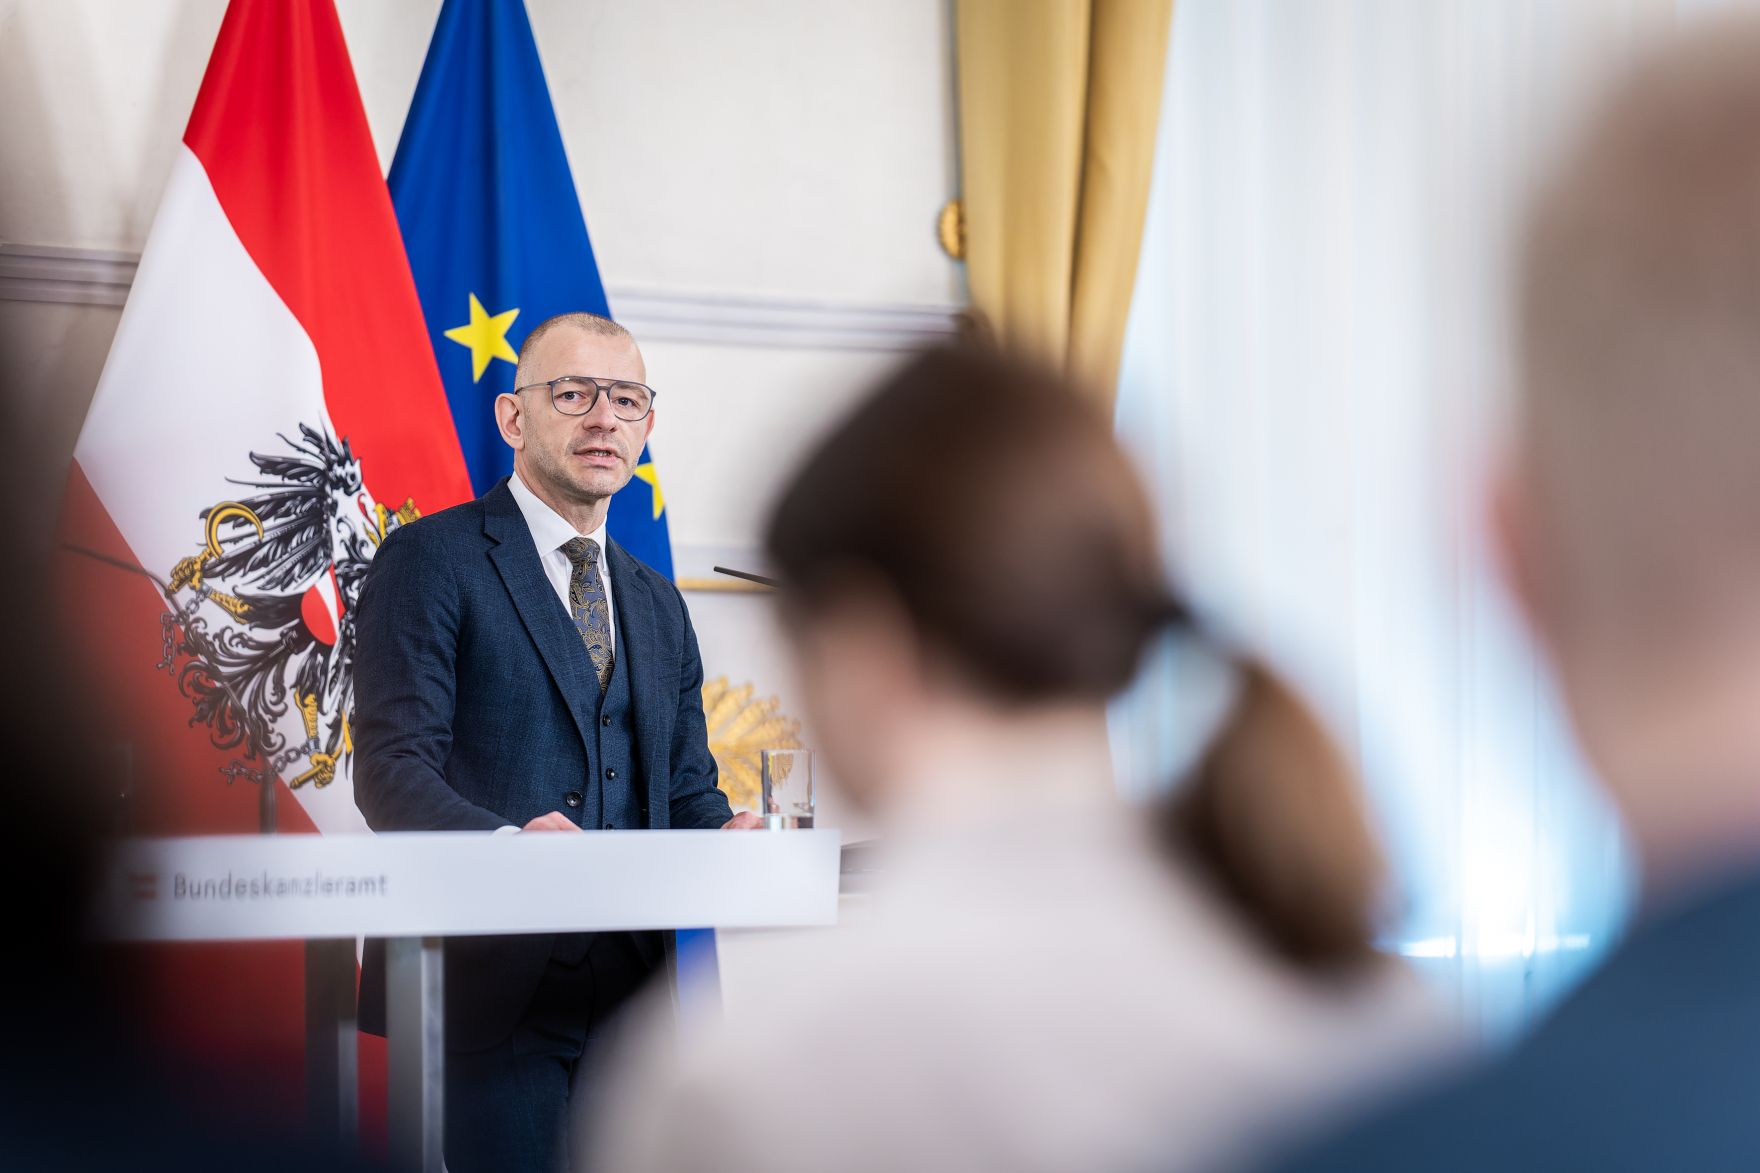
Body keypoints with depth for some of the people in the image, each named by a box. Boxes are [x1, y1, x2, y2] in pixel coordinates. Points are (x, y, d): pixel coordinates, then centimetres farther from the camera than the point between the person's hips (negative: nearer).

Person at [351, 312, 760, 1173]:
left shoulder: (659, 607, 22)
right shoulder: (431, 560, -1)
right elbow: (392, 766, -11)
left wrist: (726, 838, -6)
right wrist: (505, 843, -31)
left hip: (627, 995, 6)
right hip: (488, 986, -6)